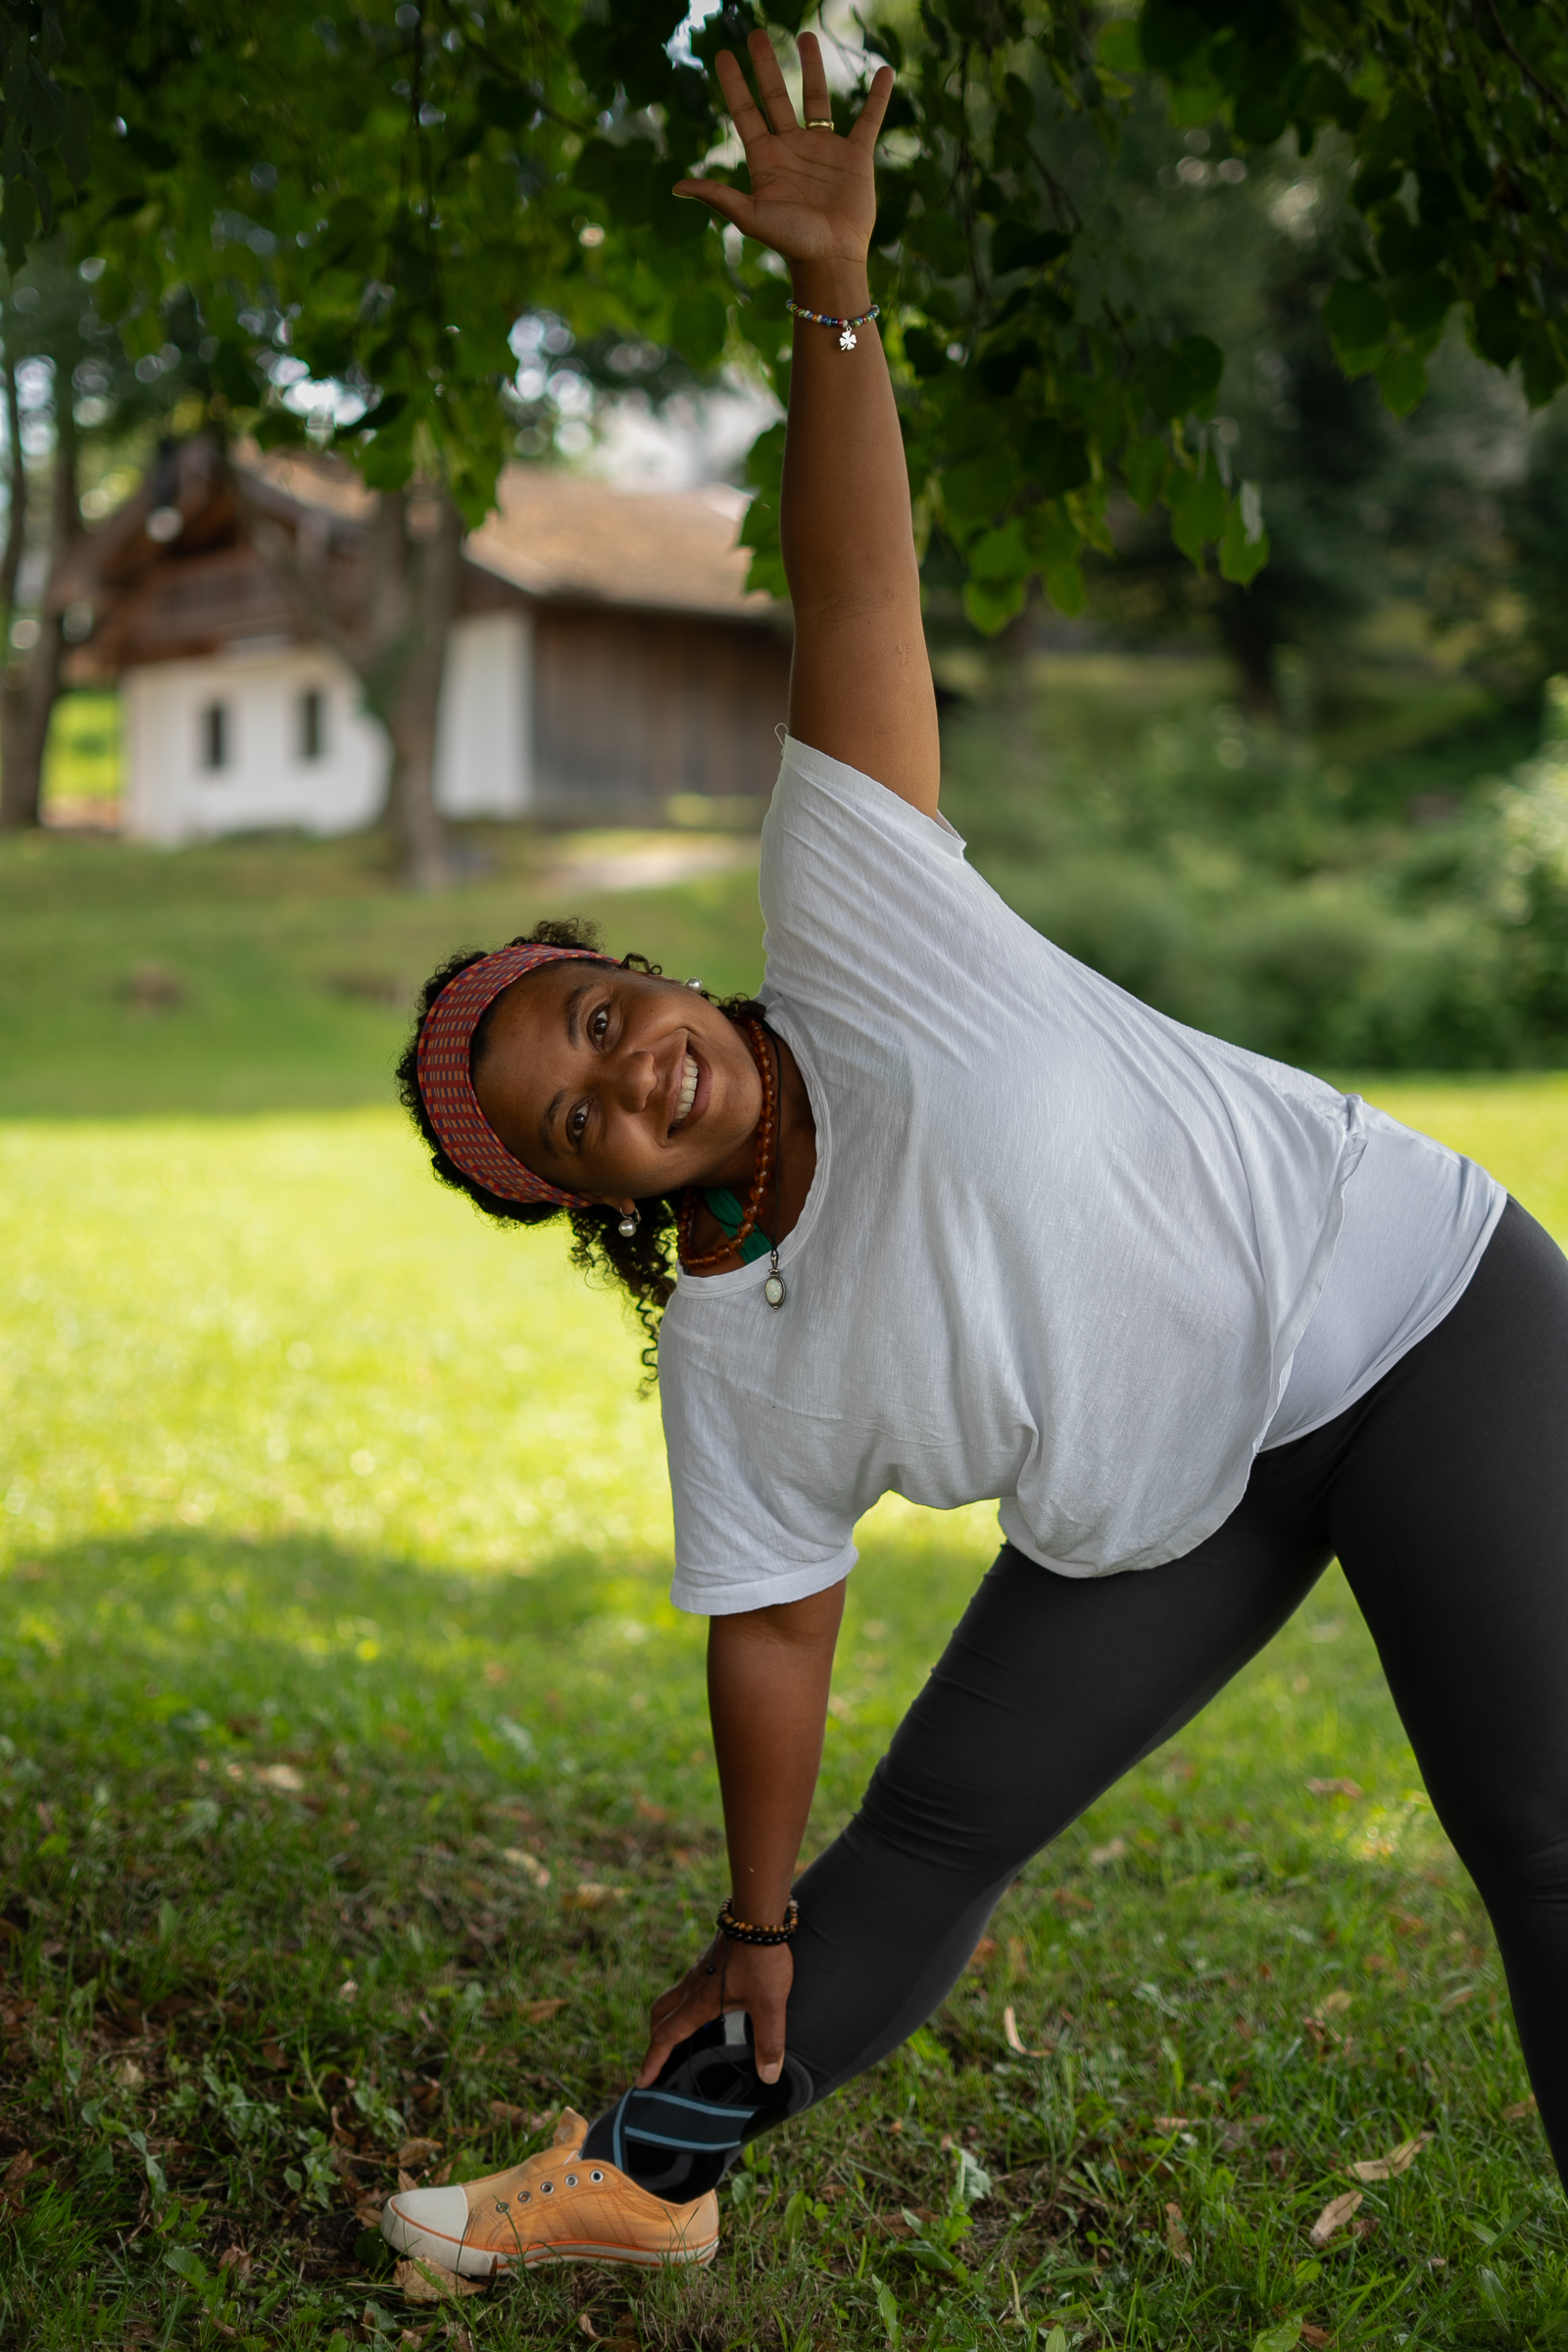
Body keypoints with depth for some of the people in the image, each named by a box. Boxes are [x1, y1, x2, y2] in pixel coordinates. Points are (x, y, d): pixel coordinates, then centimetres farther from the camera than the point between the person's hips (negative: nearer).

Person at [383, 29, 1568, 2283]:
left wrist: (834, 293, -28)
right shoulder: (729, 1356, -7)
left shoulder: (848, 922, -18)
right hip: (1176, 1509, 4)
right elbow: (772, 1633, 3)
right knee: (937, 1831, 9)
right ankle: (651, 2167, 30)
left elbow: (857, 600, -21)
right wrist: (756, 1929, 9)